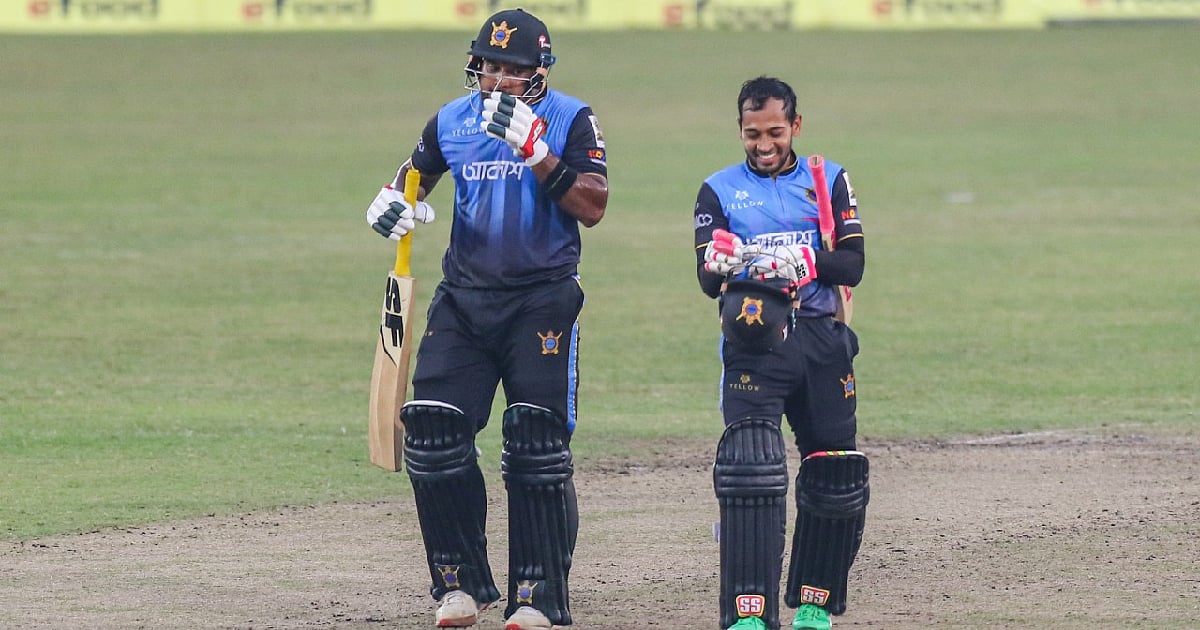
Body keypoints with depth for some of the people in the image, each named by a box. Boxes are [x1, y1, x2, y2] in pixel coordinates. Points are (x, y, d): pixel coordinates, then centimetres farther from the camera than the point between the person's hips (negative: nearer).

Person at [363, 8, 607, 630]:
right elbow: (418, 173, 26)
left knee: (537, 441, -9)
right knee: (432, 430, -7)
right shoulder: (453, 121, 7)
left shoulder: (569, 121, -4)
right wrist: (392, 201, 4)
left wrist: (537, 152, -23)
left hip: (543, 301, -4)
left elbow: (592, 208, -13)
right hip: (464, 296, 4)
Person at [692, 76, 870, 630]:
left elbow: (852, 267, 1)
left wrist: (806, 262, -19)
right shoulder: (720, 190, 8)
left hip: (820, 340, 2)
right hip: (752, 343, -2)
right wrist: (722, 263, -26)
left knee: (837, 480, 3)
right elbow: (707, 282, -2)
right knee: (751, 470, -18)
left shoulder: (829, 181, 11)